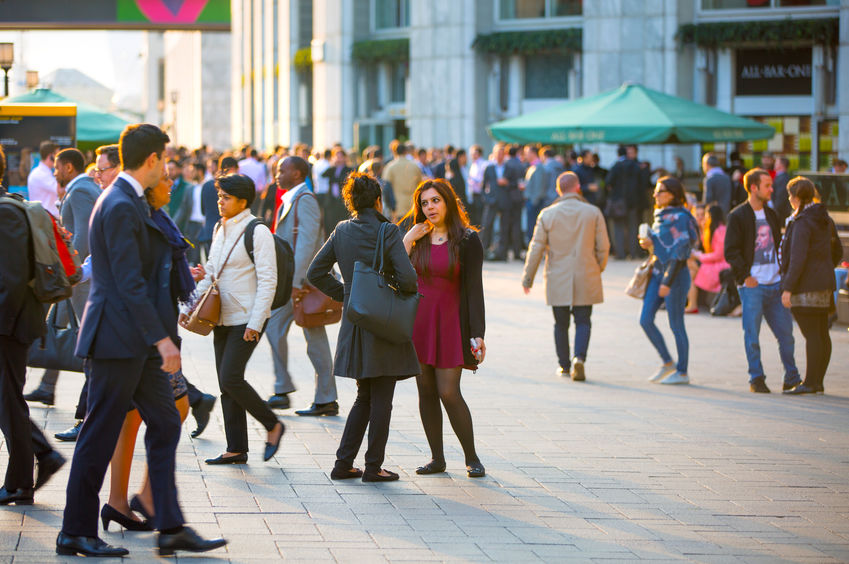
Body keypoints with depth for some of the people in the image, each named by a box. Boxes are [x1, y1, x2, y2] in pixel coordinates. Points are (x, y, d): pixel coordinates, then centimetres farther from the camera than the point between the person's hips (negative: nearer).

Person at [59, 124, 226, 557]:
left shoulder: (128, 202, 14)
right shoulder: (120, 207, -18)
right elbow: (129, 282, -22)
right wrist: (160, 338, -23)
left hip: (136, 341, 10)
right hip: (116, 340, -10)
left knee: (164, 425, 8)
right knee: (100, 435, -2)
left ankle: (171, 528, 9)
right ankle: (75, 533, 7)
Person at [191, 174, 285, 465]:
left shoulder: (257, 232, -11)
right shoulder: (220, 230, 13)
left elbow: (267, 281, -14)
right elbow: (211, 274, 21)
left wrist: (255, 323, -19)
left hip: (247, 319, -8)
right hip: (223, 318, 8)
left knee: (231, 378, -15)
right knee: (226, 385, 6)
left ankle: (272, 425, 4)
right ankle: (236, 449, 11)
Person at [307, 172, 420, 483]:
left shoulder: (341, 232, 3)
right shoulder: (388, 232, -13)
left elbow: (315, 273, 7)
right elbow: (407, 277, -21)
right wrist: (406, 294, 0)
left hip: (354, 324, 6)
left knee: (364, 398, 17)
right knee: (381, 400, 3)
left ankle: (343, 463, 14)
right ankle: (373, 466, 6)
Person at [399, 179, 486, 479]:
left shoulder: (467, 241, -5)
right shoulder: (416, 235, 8)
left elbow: (474, 290, -7)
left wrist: (477, 333, -13)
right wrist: (408, 240, -8)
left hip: (449, 322, -4)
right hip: (417, 320, 4)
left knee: (449, 392, -10)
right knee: (426, 391, 5)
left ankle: (472, 458, 3)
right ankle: (437, 458, 13)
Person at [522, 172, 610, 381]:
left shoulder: (547, 214, -2)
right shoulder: (593, 213, -2)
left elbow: (536, 248, -1)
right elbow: (603, 247, 0)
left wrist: (527, 278, 7)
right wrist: (598, 269, 18)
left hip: (557, 279, 0)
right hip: (586, 278, 0)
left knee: (561, 324, 12)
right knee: (583, 321, 5)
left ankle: (564, 365, 17)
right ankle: (579, 358, -16)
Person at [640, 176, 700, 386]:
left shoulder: (680, 218, -14)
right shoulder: (660, 216, 13)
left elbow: (679, 253, -18)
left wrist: (667, 282, -21)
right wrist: (649, 244, 2)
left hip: (676, 275, -9)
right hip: (657, 272, 9)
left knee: (676, 325, -2)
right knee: (645, 320, 3)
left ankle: (682, 372, 7)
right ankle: (667, 363, 16)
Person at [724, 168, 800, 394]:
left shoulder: (771, 214, 15)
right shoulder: (738, 216, -5)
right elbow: (731, 251, -8)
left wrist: (782, 270, 9)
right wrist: (745, 276, -13)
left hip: (775, 284, 6)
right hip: (752, 285, -6)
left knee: (785, 331, 5)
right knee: (752, 335, -1)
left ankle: (792, 378, 14)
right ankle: (756, 379, 9)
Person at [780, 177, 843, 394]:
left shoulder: (802, 223, -15)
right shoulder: (825, 220, 12)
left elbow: (798, 258, -21)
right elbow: (837, 251, 20)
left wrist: (788, 288, -19)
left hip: (806, 286, -9)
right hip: (824, 284, 9)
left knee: (812, 335, -9)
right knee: (822, 334, 10)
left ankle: (810, 383, -8)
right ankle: (818, 382, 15)